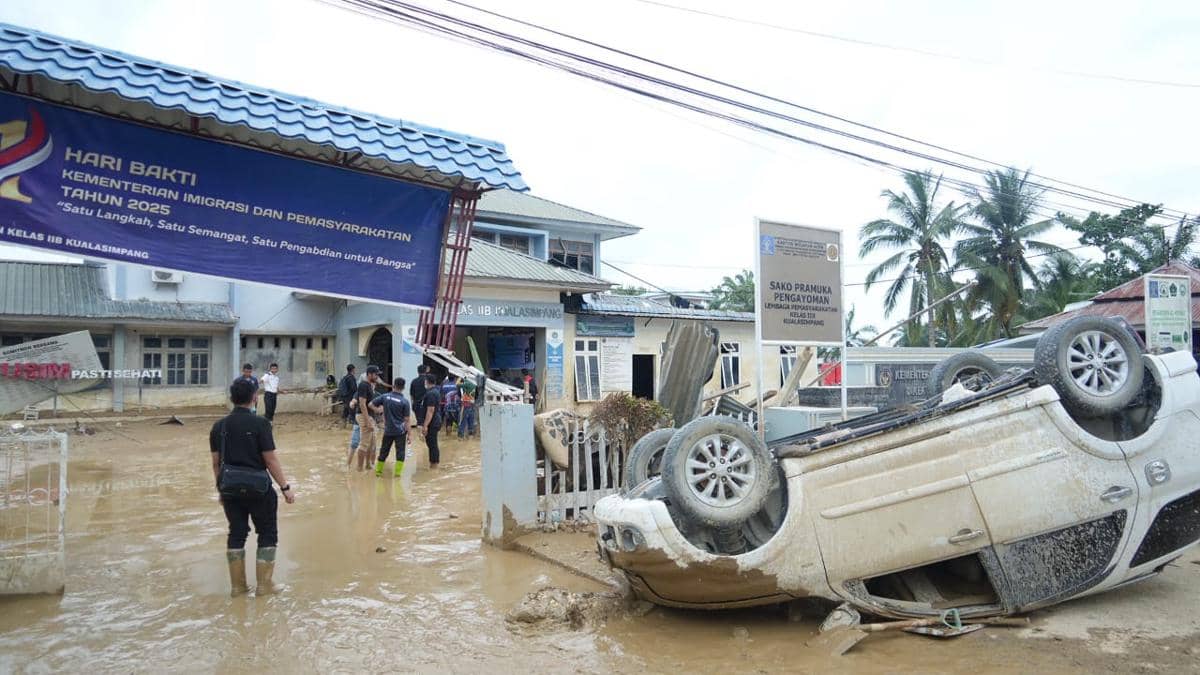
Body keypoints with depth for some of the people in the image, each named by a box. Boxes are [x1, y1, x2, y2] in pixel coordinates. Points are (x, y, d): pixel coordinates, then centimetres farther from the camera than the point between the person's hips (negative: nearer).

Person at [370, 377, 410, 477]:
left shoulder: (385, 397, -3)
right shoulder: (405, 401, -10)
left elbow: (371, 404, -1)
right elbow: (406, 420, -8)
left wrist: (378, 410, 14)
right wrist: (409, 434, -2)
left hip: (388, 430, 3)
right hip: (400, 431, -3)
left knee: (384, 451, 16)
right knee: (400, 452, 5)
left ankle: (378, 470, 28)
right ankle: (397, 473, 2)